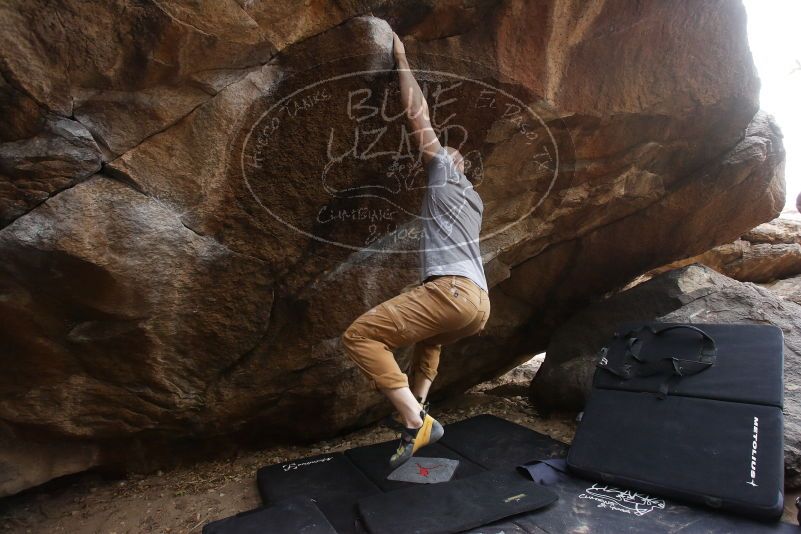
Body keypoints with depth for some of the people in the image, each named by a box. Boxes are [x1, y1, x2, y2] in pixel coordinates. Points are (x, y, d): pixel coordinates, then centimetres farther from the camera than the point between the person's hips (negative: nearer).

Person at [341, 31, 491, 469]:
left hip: (453, 292, -9)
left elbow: (418, 117, 13)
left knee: (359, 336, -12)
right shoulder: (473, 200, 34)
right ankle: (418, 408, 28)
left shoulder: (445, 173, 13)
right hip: (479, 303, 9)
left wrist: (402, 61, 24)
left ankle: (415, 423, -16)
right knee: (429, 337, 38)